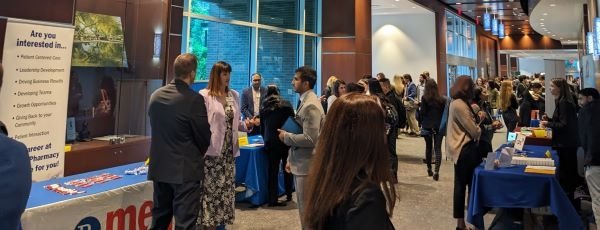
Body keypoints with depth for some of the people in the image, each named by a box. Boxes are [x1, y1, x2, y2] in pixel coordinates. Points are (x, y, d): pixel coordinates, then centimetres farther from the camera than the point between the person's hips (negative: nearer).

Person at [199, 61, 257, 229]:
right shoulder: (205, 95, -6)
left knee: (227, 190, 11)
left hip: (229, 151, 5)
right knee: (211, 190, 0)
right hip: (212, 151, -5)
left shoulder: (234, 95, 11)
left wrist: (247, 125, -5)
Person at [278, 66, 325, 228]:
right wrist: (290, 159, 15)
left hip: (307, 165, -10)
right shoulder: (304, 101, 11)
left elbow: (309, 139, -26)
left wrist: (286, 137, -13)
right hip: (300, 163, 10)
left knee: (307, 209, 2)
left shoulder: (311, 106, -20)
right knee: (305, 206, 20)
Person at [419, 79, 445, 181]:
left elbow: (422, 112, -9)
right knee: (438, 148, 1)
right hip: (439, 126, 1)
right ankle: (436, 171, -12)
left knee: (428, 147, 15)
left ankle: (429, 169, 24)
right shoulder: (442, 99, -1)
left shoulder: (424, 98, -7)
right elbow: (445, 113, 2)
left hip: (427, 126, 0)